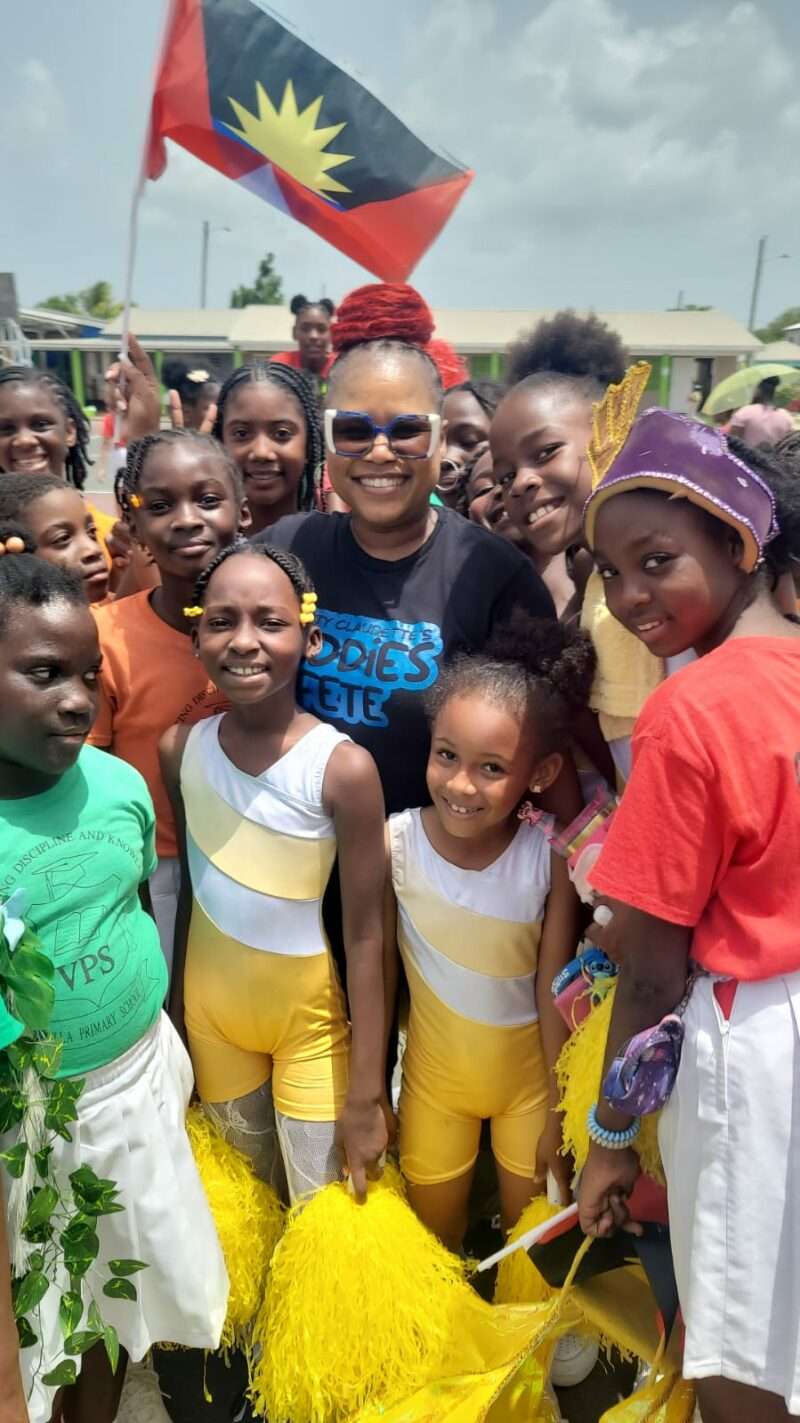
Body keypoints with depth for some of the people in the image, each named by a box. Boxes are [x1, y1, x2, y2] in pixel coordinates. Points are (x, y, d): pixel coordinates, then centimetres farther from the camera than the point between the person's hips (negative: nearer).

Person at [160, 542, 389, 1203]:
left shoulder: (344, 767, -22)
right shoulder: (180, 749, -9)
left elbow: (365, 935, -17)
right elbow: (188, 888, 3)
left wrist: (366, 1095, -12)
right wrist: (173, 1010, 10)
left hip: (308, 1012, -4)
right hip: (208, 1003, 4)